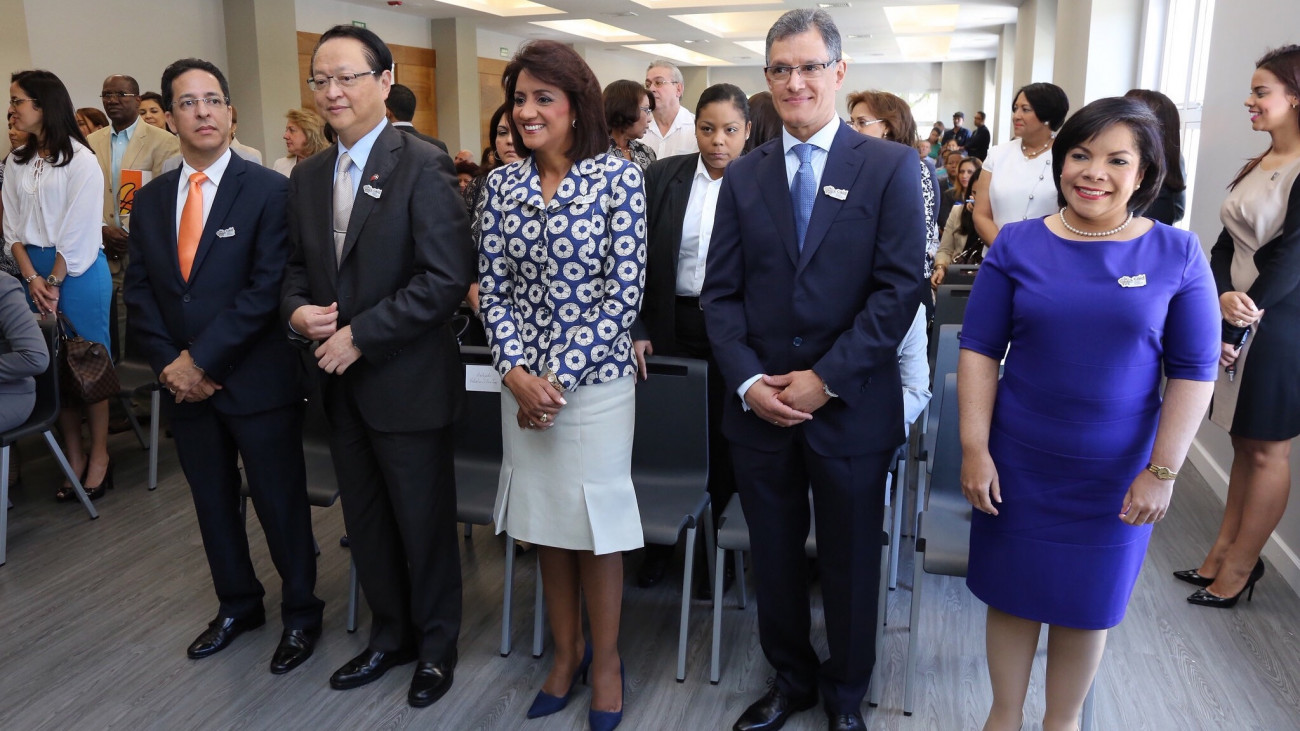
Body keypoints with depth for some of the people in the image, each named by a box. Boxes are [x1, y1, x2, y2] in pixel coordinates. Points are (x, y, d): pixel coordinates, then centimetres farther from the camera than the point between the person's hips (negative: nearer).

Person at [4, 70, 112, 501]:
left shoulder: (80, 160, -8)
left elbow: (78, 230, -11)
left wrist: (55, 282, -10)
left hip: (78, 270, -6)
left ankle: (99, 456, 11)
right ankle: (73, 457, 17)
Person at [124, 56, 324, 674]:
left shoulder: (269, 191, -9)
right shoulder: (150, 200, 8)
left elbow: (267, 288, -15)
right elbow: (138, 291, 8)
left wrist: (202, 360, -15)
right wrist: (170, 363, -6)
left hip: (258, 382, -5)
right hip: (186, 384, 6)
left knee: (280, 504, 5)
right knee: (213, 504, 17)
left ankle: (300, 613, 25)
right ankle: (238, 605, 37)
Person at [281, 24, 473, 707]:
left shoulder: (422, 167, -12)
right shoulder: (307, 178, 10)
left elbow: (447, 278, -19)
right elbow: (297, 265, 18)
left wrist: (360, 336, -19)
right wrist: (297, 309, -5)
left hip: (407, 381, -6)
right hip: (340, 382, 7)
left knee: (424, 523, 9)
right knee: (365, 522, 18)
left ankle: (435, 644, 30)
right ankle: (390, 633, 38)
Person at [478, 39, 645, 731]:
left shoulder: (617, 177, -8)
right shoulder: (502, 183, 4)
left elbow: (625, 291, -12)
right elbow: (493, 288, 4)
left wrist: (561, 377, -15)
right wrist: (516, 371, -10)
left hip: (596, 377, -4)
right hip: (524, 381, 4)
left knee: (595, 519, 6)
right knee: (544, 518, 14)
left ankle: (605, 658, 27)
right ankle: (565, 650, 33)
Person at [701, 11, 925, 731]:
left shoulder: (891, 168, -4)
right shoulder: (744, 175, 6)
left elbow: (899, 289, -10)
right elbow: (720, 292, 4)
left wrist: (826, 378, -16)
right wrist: (749, 381, -10)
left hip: (850, 409, -2)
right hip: (759, 406, 3)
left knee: (849, 563, 14)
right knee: (774, 559, 16)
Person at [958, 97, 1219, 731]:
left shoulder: (1176, 254, -5)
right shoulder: (1018, 245, -4)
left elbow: (1193, 372, -4)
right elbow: (979, 350, -4)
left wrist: (1162, 471, -8)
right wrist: (974, 451, -9)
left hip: (1116, 476, 0)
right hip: (1017, 465, 0)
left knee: (1087, 603, 16)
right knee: (1013, 594, 13)